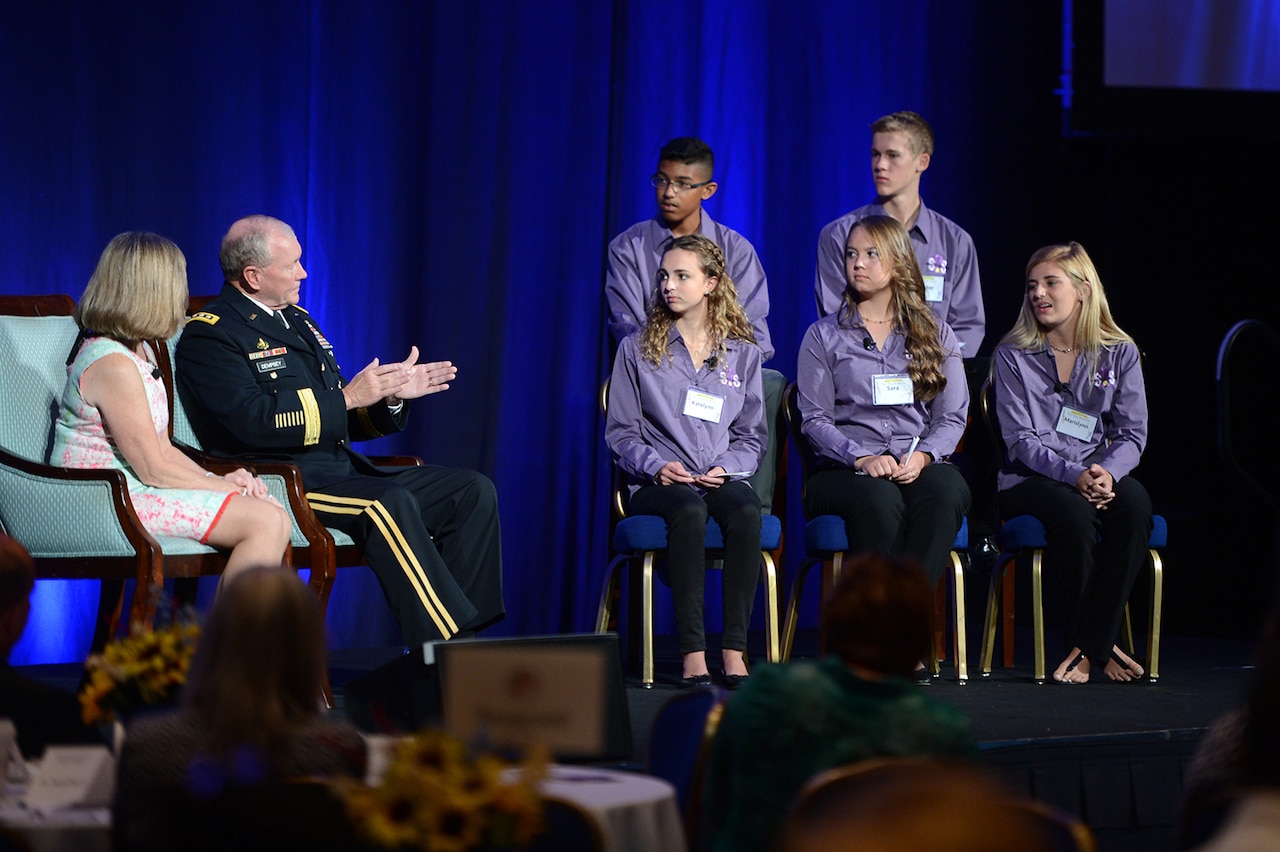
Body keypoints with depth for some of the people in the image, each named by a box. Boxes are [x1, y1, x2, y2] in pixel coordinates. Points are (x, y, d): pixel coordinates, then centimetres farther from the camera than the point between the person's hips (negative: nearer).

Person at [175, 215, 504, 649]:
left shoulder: (297, 320, 23)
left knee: (473, 491, -5)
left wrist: (391, 396, 4)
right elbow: (252, 421, -21)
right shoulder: (208, 335, -5)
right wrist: (346, 398, -18)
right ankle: (444, 645, -34)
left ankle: (464, 640, -13)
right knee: (389, 504, -35)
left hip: (341, 470, 9)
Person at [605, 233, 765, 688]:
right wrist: (657, 465, -11)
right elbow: (620, 433, 8)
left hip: (721, 477, 2)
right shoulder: (637, 348, 10)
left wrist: (726, 468, -6)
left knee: (746, 509, -35)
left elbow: (751, 437, 15)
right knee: (689, 509, -38)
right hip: (658, 482, -1)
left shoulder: (742, 354, 15)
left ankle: (734, 651, -37)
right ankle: (693, 654, -40)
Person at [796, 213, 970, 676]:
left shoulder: (935, 335, 18)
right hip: (843, 471, -1)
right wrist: (862, 458, -15)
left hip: (920, 466, 1)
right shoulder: (824, 336, 13)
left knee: (947, 490, -36)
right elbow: (814, 418, 3)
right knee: (880, 500, -38)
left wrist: (923, 455, -12)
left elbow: (952, 416, 10)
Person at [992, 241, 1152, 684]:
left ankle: (1086, 646, -28)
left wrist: (1107, 472, -19)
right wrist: (1074, 476, -22)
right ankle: (1101, 646, -22)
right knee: (1073, 512, -37)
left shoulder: (1119, 354, 9)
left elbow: (1132, 433, 3)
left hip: (1099, 477, 2)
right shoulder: (1013, 356, 4)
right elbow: (1020, 439, -5)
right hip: (1029, 480, -2)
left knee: (1134, 501, -33)